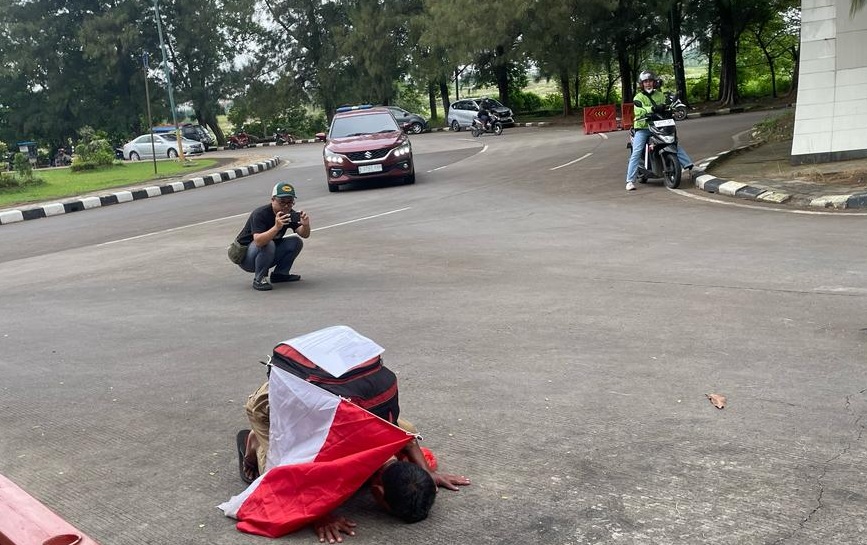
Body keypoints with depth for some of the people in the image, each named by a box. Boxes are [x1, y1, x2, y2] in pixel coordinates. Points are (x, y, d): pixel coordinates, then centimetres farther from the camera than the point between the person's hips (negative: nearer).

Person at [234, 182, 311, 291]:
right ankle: (259, 279, -17)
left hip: (268, 255, 7)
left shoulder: (291, 214, -6)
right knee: (267, 244, -35)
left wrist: (305, 225, -39)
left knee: (296, 242, -8)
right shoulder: (260, 214, -27)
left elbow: (304, 235, -16)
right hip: (244, 256, -6)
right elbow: (258, 241, -41)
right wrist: (276, 227, -55)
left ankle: (279, 274, 7)